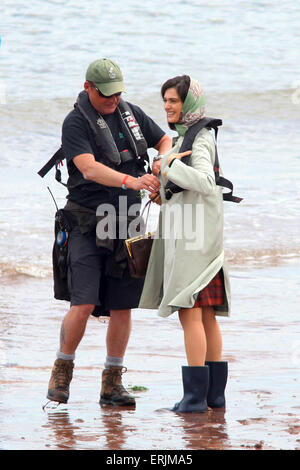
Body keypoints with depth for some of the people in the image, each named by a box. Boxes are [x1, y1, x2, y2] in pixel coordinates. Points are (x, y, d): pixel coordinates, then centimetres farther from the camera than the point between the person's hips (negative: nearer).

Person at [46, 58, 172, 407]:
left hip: (126, 224, 5)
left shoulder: (131, 114, 9)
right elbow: (90, 169, -23)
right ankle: (62, 373, 7)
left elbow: (165, 141, 22)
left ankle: (112, 384, 11)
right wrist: (131, 181, -36)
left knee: (122, 307, 3)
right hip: (88, 226, -5)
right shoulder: (76, 123, -9)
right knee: (83, 305, -13)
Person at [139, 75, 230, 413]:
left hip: (193, 234, -10)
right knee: (206, 316, 10)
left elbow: (206, 182, -27)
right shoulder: (188, 137, 18)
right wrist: (164, 194, 12)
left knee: (190, 313, -11)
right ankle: (215, 393, 13)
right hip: (192, 236, 10)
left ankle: (195, 395, -13)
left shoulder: (198, 141, -12)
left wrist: (168, 166, -19)